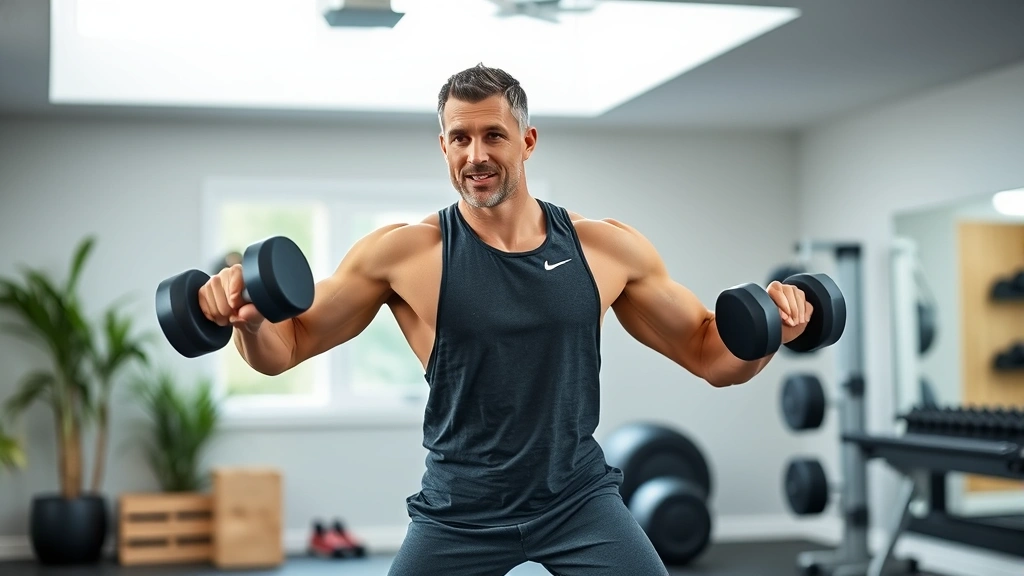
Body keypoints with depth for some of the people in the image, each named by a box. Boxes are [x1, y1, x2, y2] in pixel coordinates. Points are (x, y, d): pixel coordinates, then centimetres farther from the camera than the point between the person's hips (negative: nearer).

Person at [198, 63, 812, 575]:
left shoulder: (608, 248, -3)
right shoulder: (404, 253, -8)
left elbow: (712, 356, 6)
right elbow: (286, 348, -2)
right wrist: (249, 318, -23)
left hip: (578, 499, 1)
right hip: (459, 512, 0)